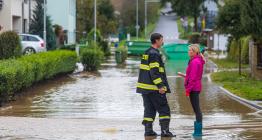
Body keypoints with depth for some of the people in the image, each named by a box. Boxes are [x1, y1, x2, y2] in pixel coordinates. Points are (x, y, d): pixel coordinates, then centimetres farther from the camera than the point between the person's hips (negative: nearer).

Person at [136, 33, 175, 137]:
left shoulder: (146, 53, 15)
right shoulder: (154, 54, -15)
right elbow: (154, 72, -21)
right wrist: (160, 86, -22)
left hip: (144, 86, 9)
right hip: (154, 88, -9)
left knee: (149, 109, 12)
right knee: (164, 109, -2)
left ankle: (148, 130, 9)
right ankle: (164, 130, -5)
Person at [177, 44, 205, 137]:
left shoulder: (195, 62, -16)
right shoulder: (197, 61, 15)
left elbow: (193, 78, -19)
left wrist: (188, 89, -17)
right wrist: (184, 75, 14)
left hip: (193, 88, -10)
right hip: (196, 87, 10)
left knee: (196, 109, -7)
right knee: (196, 109, 14)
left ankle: (198, 131, -5)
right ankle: (198, 130, 19)